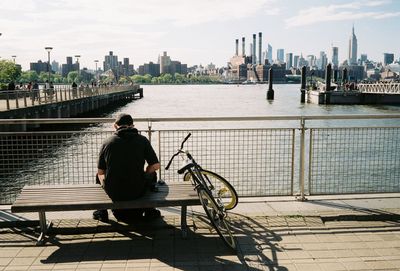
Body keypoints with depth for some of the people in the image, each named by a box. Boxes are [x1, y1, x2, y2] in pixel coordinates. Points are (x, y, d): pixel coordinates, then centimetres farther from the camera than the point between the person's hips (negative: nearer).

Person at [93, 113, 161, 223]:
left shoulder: (107, 142, -2)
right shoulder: (142, 140, -4)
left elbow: (100, 172, 4)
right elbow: (156, 166, -2)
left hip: (113, 193, 1)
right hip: (137, 192, -1)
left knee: (101, 176, 34)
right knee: (152, 174, 31)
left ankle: (102, 211, 35)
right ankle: (149, 211, 33)